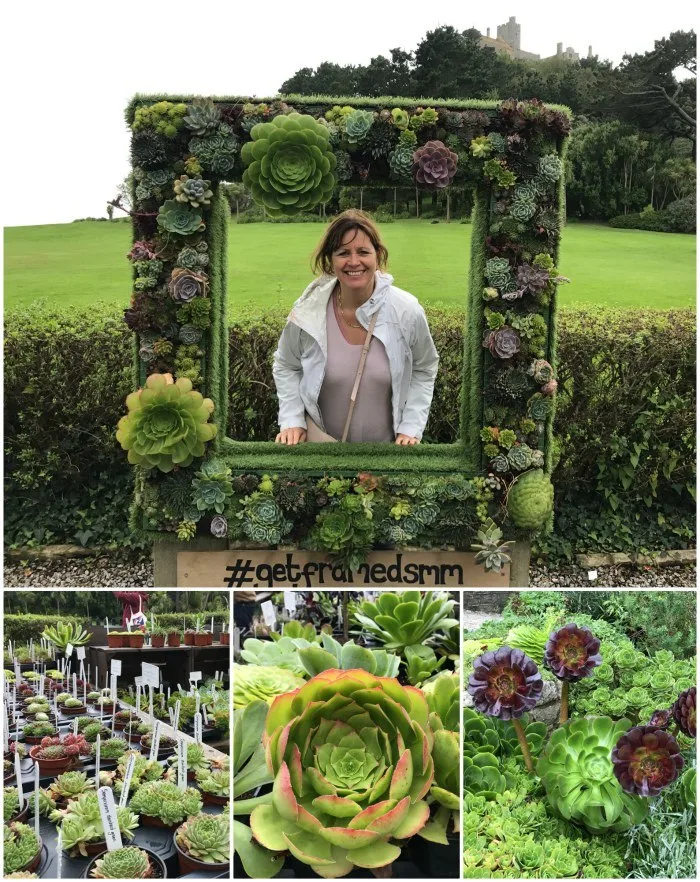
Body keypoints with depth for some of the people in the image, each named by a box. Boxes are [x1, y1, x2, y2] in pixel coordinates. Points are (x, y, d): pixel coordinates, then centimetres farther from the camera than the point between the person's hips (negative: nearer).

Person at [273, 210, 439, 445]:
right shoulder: (307, 312, -15)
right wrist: (292, 421, -9)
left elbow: (423, 370, 0)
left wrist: (410, 429, -7)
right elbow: (286, 367, 1)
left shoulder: (407, 311, -14)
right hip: (320, 440, 0)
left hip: (388, 443, 1)